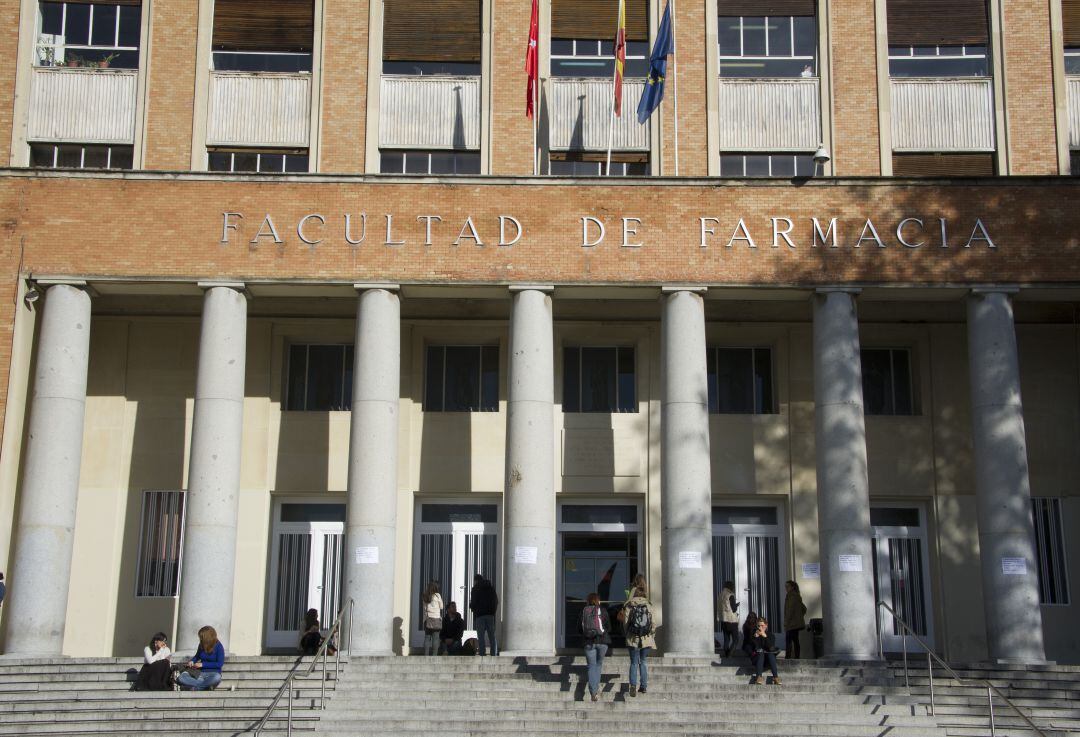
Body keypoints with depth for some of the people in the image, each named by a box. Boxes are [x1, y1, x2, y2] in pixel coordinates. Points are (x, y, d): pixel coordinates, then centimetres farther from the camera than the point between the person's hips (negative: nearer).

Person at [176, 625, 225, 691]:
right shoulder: (202, 645, 6)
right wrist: (192, 661, 1)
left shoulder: (218, 646, -8)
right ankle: (207, 684, -31)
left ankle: (195, 688, -29)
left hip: (213, 673, -4)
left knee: (216, 678, -43)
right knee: (181, 678, -24)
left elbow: (220, 664, -10)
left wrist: (203, 664, -11)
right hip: (200, 672, 4)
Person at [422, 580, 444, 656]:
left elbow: (424, 608, 9)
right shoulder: (437, 595, -5)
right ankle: (433, 655, -3)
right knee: (435, 638, 0)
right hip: (435, 619, -4)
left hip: (427, 619, 4)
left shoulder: (426, 596, 8)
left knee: (427, 637, 5)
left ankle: (426, 655, 2)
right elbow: (441, 607, 4)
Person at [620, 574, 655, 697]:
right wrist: (652, 636, 13)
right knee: (642, 662, 17)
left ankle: (633, 685, -13)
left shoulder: (628, 607, -3)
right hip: (646, 639, 2)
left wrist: (627, 635, 13)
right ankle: (644, 686, 15)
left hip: (633, 639, -2)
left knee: (634, 663, 4)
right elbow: (654, 623, 1)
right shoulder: (649, 606, 1)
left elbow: (625, 623, -2)